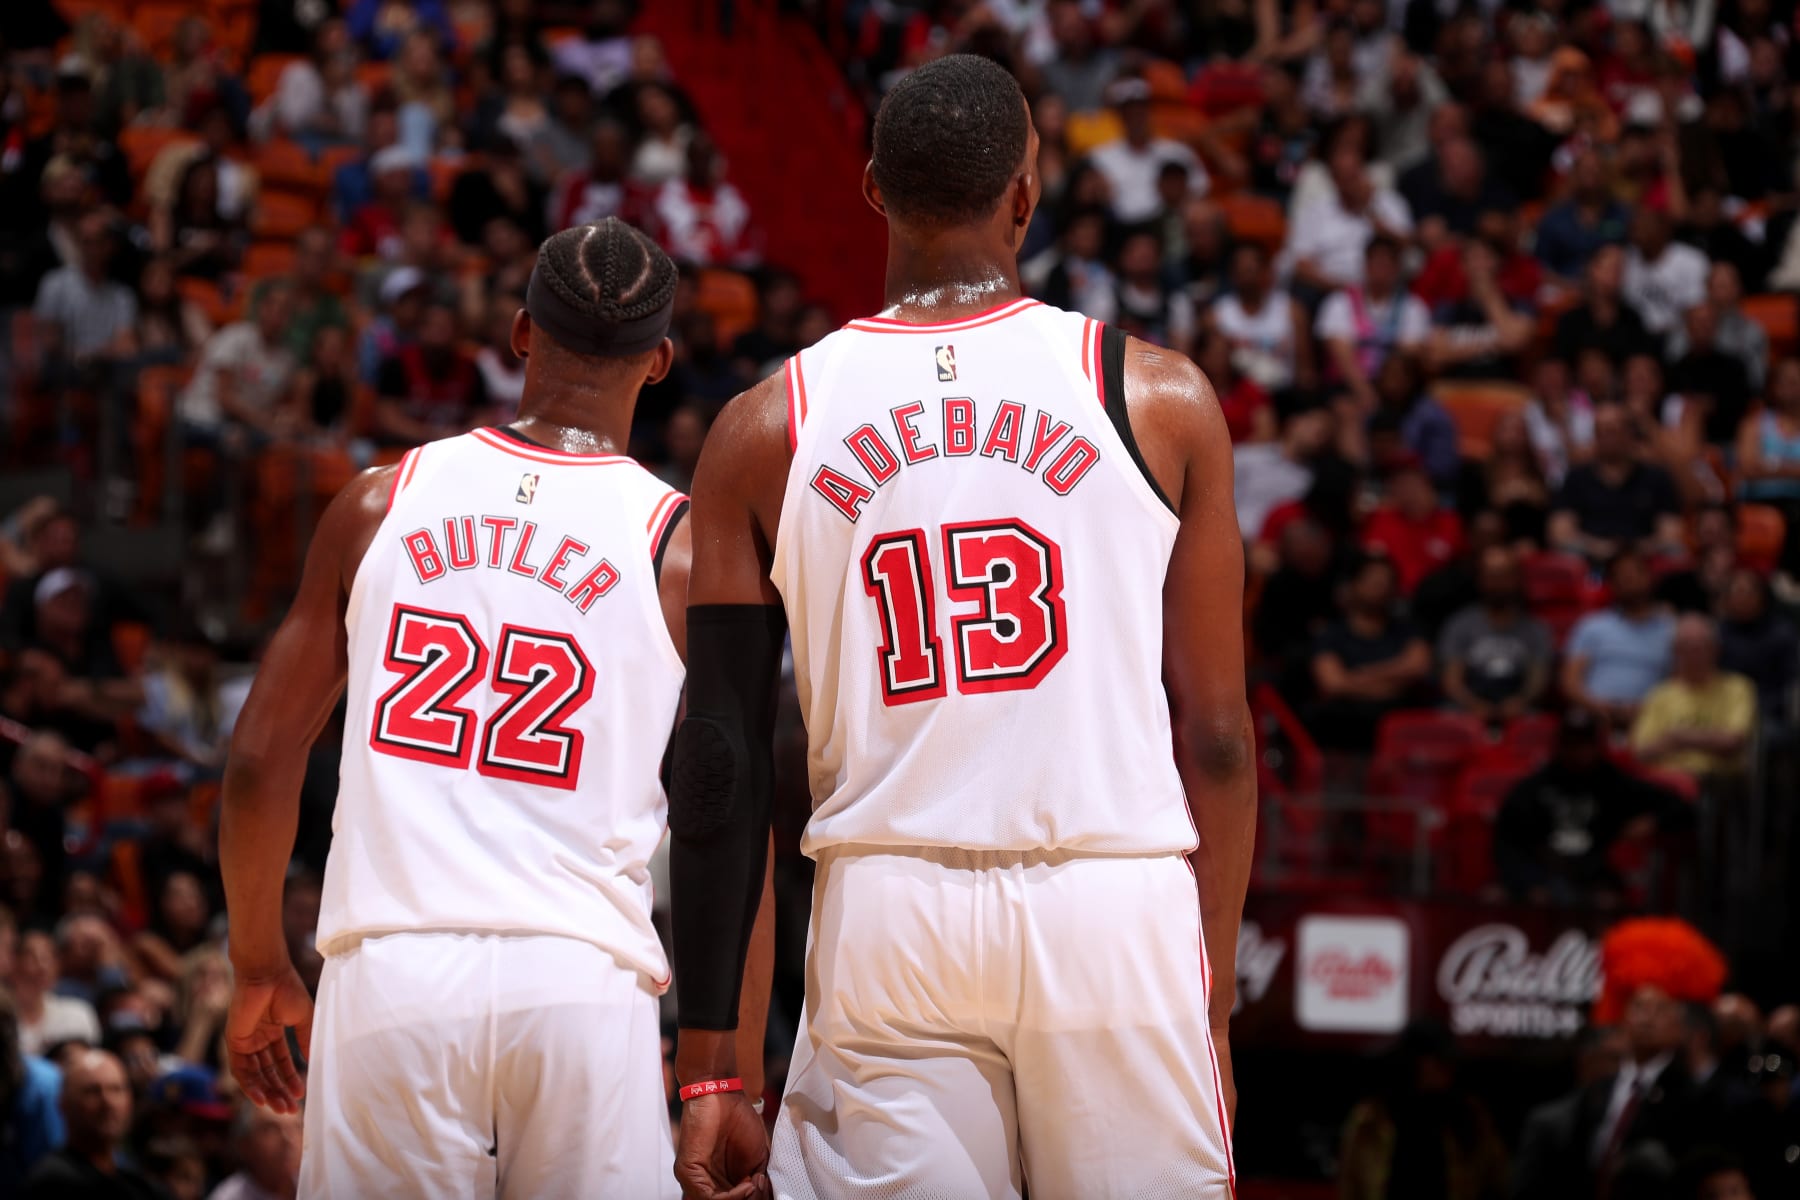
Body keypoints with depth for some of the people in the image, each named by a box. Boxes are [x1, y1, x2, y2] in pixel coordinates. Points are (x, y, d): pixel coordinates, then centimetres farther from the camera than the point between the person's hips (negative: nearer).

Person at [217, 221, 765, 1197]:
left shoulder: (381, 503, 9)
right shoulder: (684, 548, 3)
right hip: (586, 979, -1)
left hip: (390, 969, 1)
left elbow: (259, 759, 11)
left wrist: (258, 969, 23)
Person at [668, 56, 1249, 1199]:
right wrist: (1215, 1012, 13)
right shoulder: (1162, 399, 4)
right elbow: (1217, 738, 4)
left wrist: (710, 1066, 6)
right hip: (1119, 916, -1)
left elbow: (723, 758, 4)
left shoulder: (767, 430, 7)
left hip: (886, 922, 1)